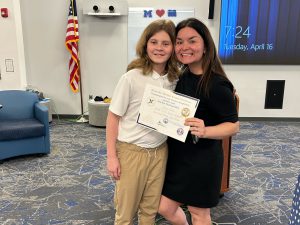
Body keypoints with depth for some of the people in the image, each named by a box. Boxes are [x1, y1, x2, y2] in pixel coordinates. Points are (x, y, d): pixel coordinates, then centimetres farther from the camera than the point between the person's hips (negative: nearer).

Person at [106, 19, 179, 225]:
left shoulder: (175, 79, -2)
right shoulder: (132, 78, -15)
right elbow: (113, 117, -10)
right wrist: (112, 156, -10)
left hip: (160, 151, 4)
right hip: (132, 151, -4)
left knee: (150, 208, 18)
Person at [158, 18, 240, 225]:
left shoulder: (217, 84, -21)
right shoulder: (182, 76, 2)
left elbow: (233, 125, -16)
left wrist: (205, 131, -33)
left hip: (202, 159, -7)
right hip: (177, 154, 7)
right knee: (165, 208, 18)